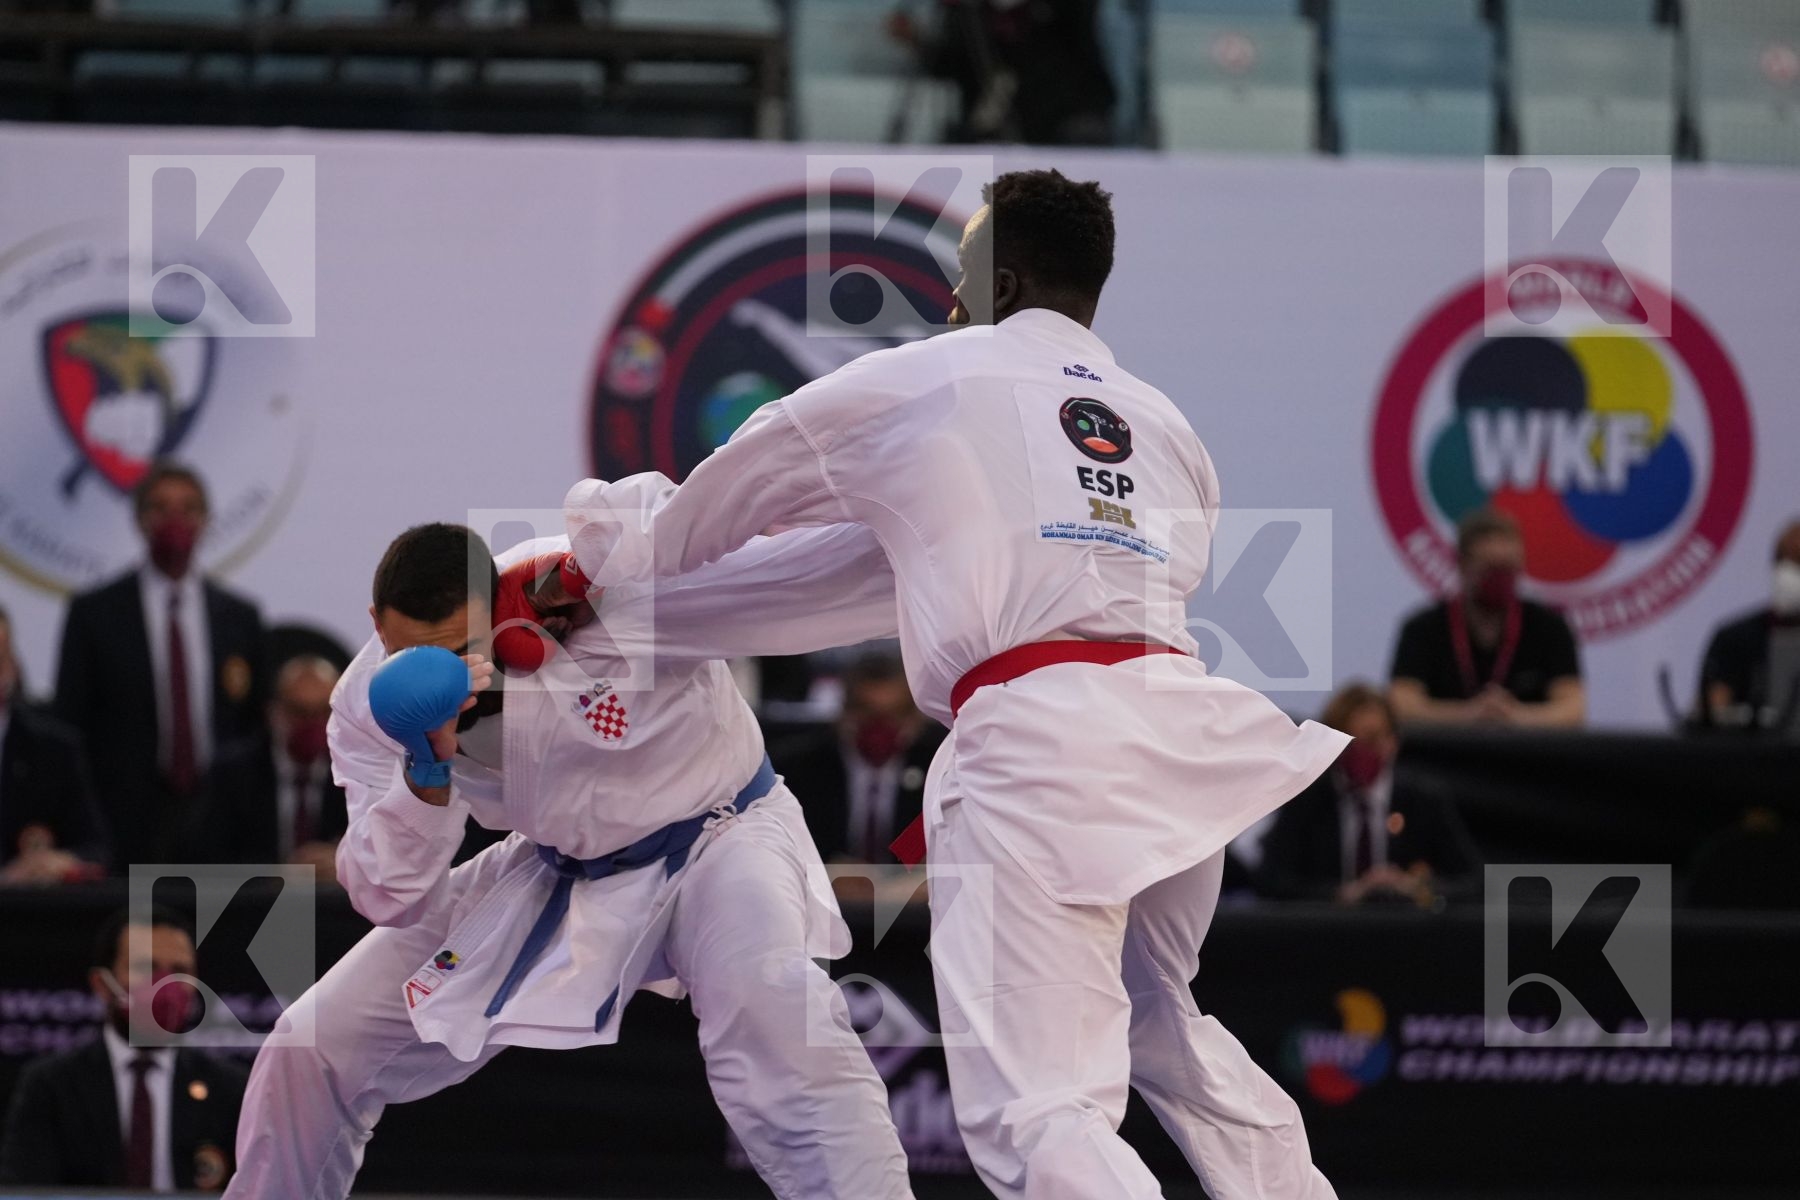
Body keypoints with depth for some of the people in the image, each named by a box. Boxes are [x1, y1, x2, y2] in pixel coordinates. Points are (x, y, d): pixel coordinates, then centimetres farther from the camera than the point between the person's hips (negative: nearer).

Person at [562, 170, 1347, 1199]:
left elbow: (738, 487, 25)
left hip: (1033, 739, -6)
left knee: (1038, 1113, -12)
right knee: (1164, 1028, 30)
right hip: (1176, 724, 6)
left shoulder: (920, 382, 13)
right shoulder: (1164, 425, 25)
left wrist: (625, 552, 46)